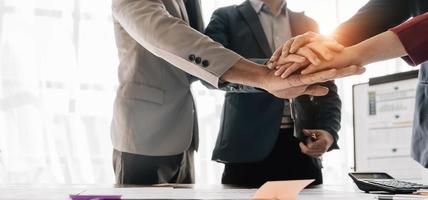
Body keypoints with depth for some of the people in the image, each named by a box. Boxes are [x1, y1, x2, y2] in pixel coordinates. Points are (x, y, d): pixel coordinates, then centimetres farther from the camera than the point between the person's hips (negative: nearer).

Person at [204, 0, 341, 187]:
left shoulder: (306, 24, 18)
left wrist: (329, 132, -5)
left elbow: (327, 89, 15)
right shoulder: (226, 18, 6)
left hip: (303, 147, 4)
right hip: (248, 148, -3)